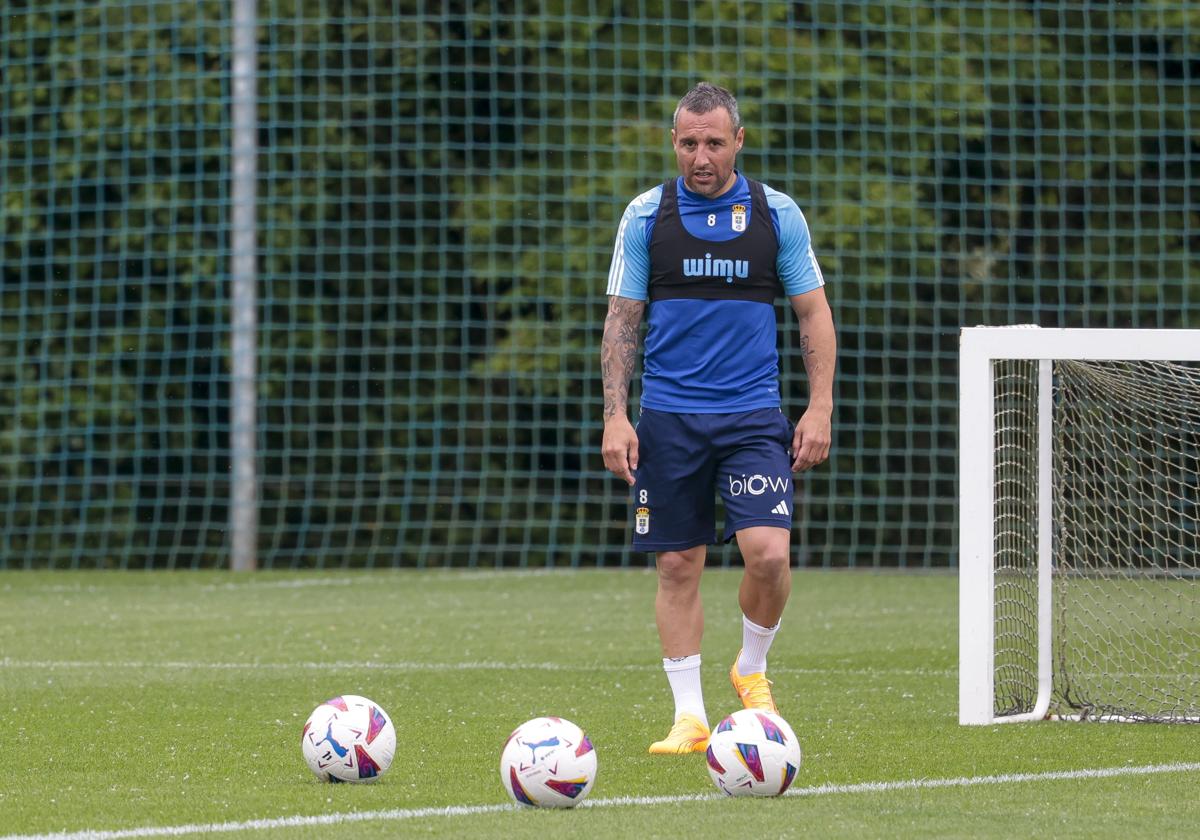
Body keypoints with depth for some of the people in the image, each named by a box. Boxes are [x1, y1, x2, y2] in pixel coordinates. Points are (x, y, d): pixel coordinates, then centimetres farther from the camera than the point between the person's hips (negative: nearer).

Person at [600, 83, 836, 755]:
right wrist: (616, 415, -2)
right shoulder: (646, 216, 3)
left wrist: (820, 408, -2)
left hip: (753, 415, -1)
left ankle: (752, 670, 11)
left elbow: (814, 314, 7)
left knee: (769, 552, -16)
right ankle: (690, 716, 10)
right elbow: (622, 319, 6)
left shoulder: (777, 214, 3)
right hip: (668, 417, 1)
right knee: (678, 565, 1)